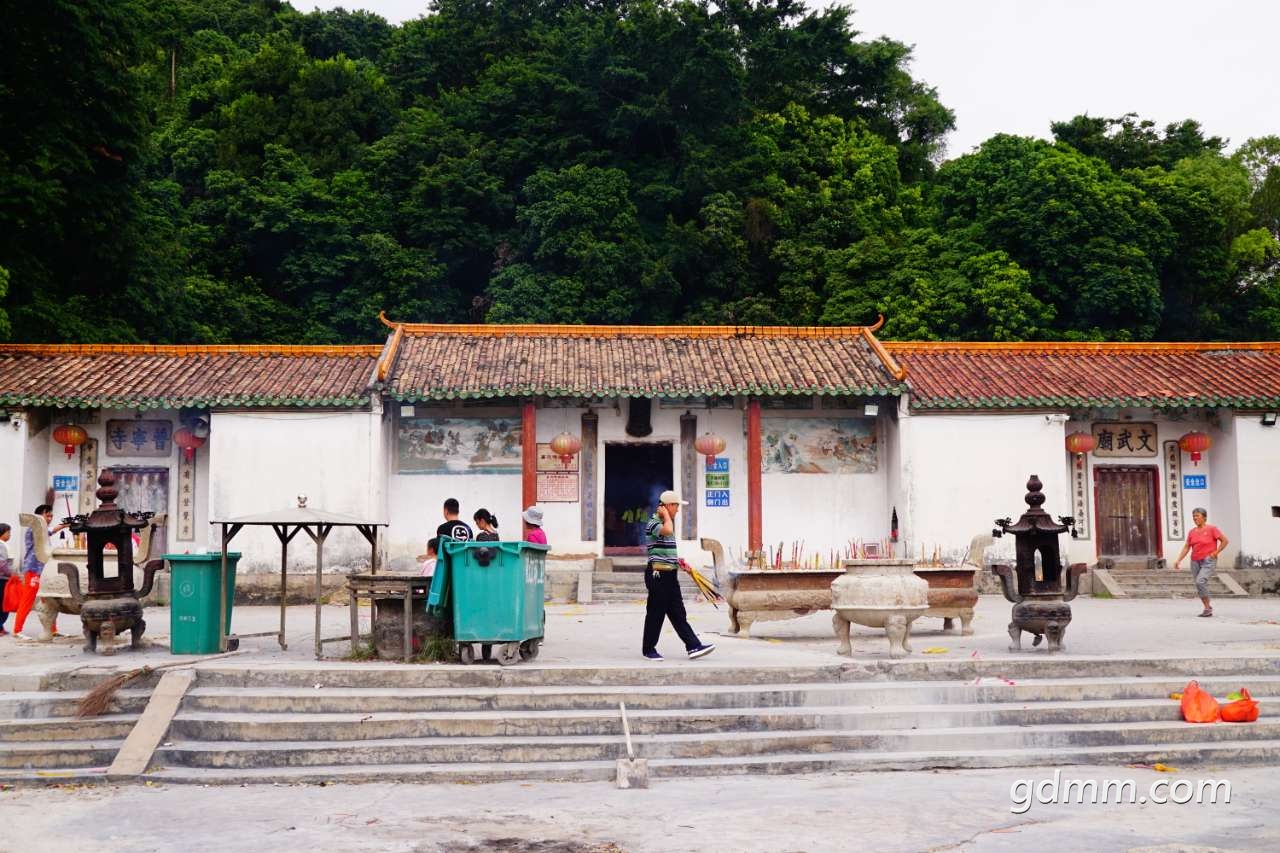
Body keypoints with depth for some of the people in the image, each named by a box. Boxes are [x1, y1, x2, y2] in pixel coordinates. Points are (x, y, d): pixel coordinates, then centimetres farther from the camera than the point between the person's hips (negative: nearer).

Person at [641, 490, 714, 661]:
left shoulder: (665, 522, 18)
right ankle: (648, 649, 12)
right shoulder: (653, 523, -13)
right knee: (656, 613, 0)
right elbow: (668, 531, -36)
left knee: (678, 613, 6)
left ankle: (693, 646, 4)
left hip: (670, 574, 9)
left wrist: (677, 561, 16)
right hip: (658, 574, -9)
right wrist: (666, 515, -18)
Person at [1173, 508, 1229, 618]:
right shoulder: (1192, 532, 9)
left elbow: (1225, 541, -4)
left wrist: (1215, 553, -9)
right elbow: (1186, 547, 9)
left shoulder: (1211, 529, -5)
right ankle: (1208, 608, 19)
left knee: (1200, 582, -22)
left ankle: (1207, 607, -10)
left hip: (1208, 561, -6)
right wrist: (1178, 560, 0)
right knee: (1200, 586, 6)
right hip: (1195, 562, 6)